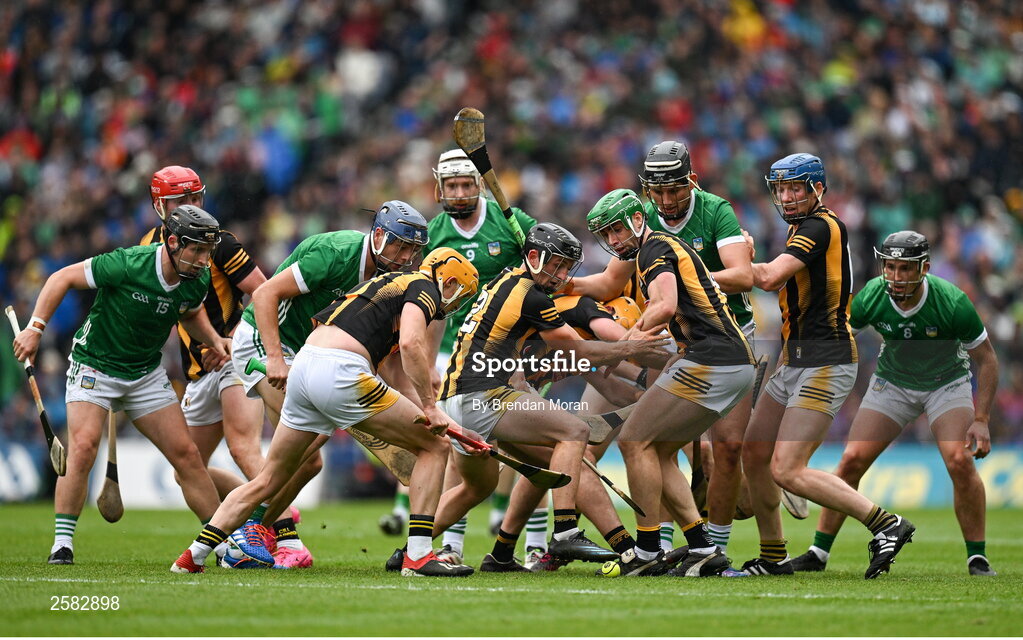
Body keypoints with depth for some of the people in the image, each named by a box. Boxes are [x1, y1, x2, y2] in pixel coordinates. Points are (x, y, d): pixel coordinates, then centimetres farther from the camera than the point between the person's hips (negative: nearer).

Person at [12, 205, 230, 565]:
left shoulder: (197, 281, -9)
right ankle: (62, 543, -15)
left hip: (146, 373, 5)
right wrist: (35, 327, -23)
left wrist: (214, 340, -3)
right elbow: (63, 278, -17)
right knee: (83, 447, -23)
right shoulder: (127, 265, -27)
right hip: (94, 367, -5)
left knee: (186, 454, 1)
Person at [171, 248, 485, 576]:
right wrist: (430, 407, -9)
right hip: (340, 372, -8)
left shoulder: (388, 283, 31)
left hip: (304, 365, 8)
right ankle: (418, 556, -3)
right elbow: (410, 344, -15)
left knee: (268, 480, 18)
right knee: (433, 446, 4)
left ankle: (193, 557, 16)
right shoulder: (424, 288, 5)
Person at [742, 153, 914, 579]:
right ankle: (773, 557, 21)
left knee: (787, 471, -16)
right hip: (794, 362, 10)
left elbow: (771, 277, -25)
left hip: (824, 365, -10)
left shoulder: (821, 226, -14)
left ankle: (886, 524, -13)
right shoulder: (801, 229, 17)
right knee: (754, 455, 12)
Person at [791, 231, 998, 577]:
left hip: (947, 382, -2)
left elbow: (986, 359, -16)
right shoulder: (871, 298, -24)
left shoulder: (952, 302, -29)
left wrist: (980, 420, -21)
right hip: (892, 381, 2)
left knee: (960, 461, -23)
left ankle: (977, 558, -8)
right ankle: (818, 552, 5)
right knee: (852, 460, -8)